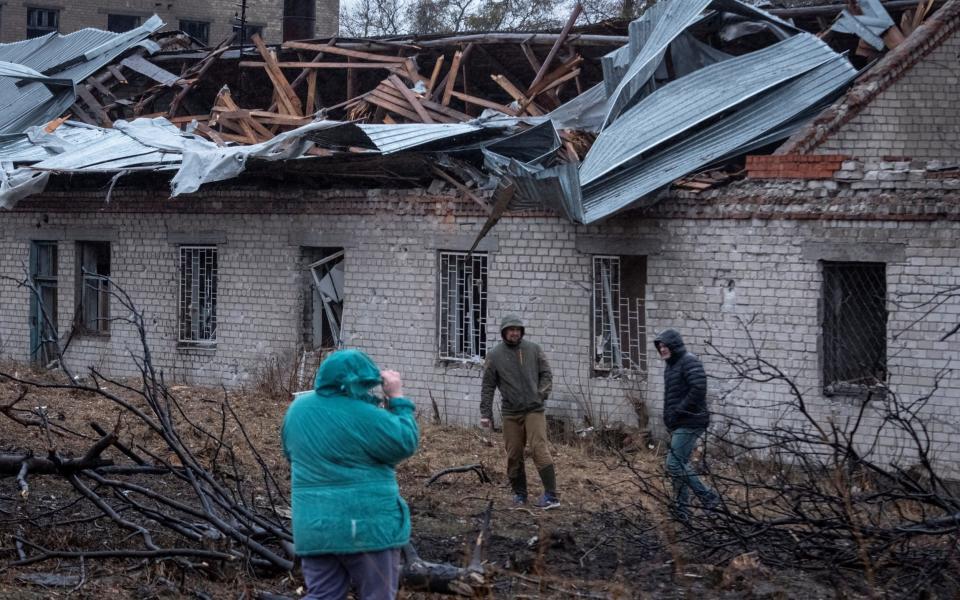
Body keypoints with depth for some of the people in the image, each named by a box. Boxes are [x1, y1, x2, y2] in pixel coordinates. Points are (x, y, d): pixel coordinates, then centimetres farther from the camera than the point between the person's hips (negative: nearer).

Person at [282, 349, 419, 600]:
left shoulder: (297, 409, 6)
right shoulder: (365, 416, -16)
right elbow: (406, 443, -8)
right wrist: (397, 399, -1)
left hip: (313, 526, 6)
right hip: (365, 526, -6)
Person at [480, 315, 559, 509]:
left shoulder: (533, 349, 5)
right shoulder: (494, 356, 3)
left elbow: (546, 374, 10)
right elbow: (488, 386, 5)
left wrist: (542, 393, -6)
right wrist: (486, 413, 0)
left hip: (534, 409, -1)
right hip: (510, 413, 1)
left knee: (539, 449, -12)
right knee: (514, 455, 5)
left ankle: (551, 495, -12)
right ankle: (519, 493, 19)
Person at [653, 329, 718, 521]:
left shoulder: (689, 361, -13)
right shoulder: (671, 365, 17)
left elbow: (699, 389, -25)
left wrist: (679, 411, -20)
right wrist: (669, 418, 13)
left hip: (689, 423, -10)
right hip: (678, 424, 10)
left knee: (674, 464, -12)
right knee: (681, 464, 12)